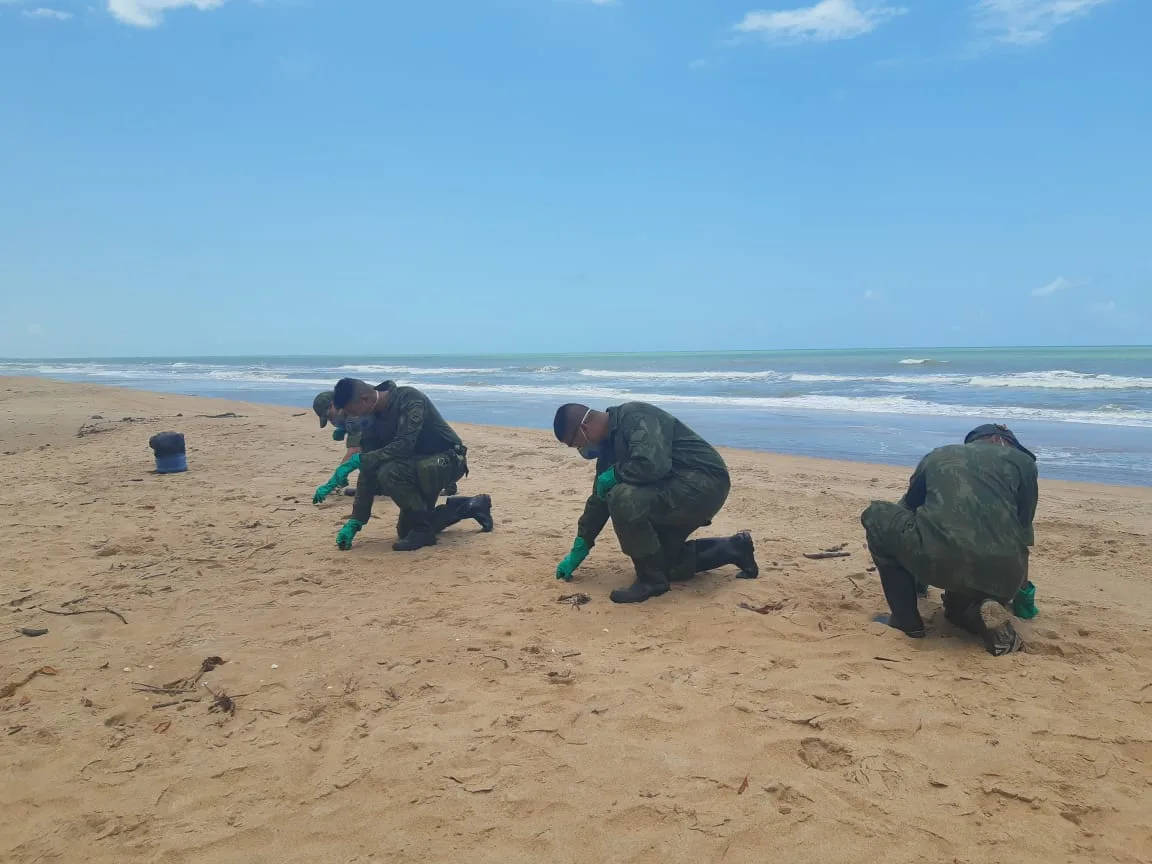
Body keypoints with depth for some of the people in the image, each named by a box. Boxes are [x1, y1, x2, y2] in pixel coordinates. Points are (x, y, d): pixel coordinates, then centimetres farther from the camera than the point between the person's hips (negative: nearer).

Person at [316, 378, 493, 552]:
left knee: (389, 472, -33)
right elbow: (368, 472, 0)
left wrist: (358, 460, -35)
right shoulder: (371, 421, -1)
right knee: (405, 531, 12)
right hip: (418, 467, 9)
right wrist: (355, 522, -5)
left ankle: (423, 529, -15)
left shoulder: (409, 398, -24)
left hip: (448, 461, -9)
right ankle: (469, 506, 24)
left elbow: (404, 445, -36)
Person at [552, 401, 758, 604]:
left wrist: (613, 474, -17)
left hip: (704, 483, -11)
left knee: (624, 499, -29)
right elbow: (600, 497, 15)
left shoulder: (634, 417, -20)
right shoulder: (609, 441, 9)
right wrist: (578, 550, 15)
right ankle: (733, 548, 25)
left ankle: (651, 580, -11)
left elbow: (651, 465, -37)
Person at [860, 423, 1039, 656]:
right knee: (959, 606, 39)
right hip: (1002, 575, 3)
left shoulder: (937, 456, 28)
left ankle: (906, 620, 19)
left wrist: (918, 577, 56)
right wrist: (1019, 587, 45)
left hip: (937, 560, -3)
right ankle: (983, 614, 2)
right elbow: (1022, 529, 27)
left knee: (876, 516, 26)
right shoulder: (1023, 461, 23)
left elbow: (907, 510, 39)